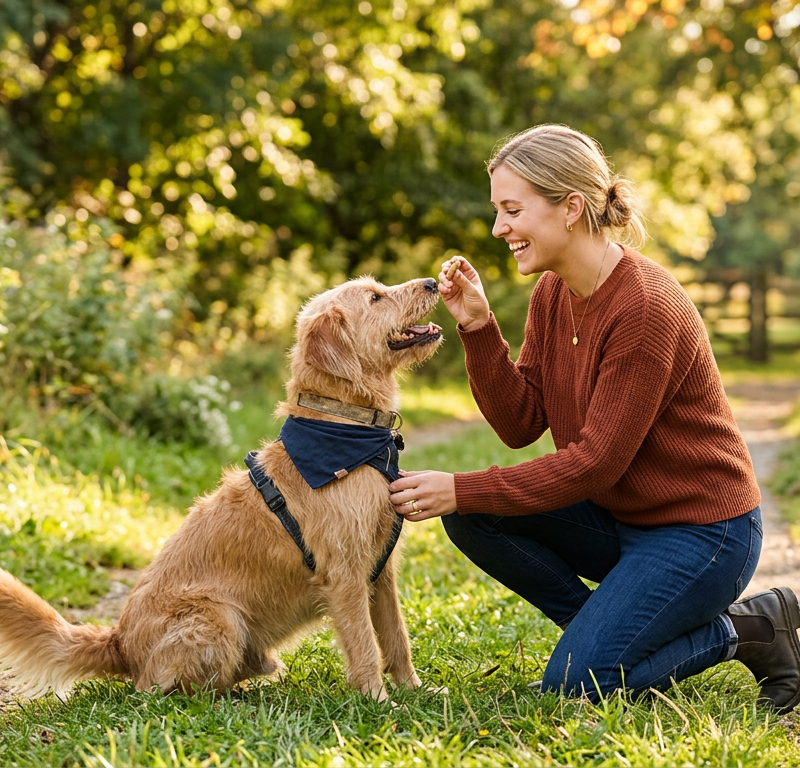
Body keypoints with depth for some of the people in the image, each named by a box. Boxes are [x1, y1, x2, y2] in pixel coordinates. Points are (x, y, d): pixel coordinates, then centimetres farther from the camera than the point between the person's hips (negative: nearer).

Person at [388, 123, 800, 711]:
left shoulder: (646, 308, -25)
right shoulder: (552, 294, 1)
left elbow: (596, 461, -24)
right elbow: (520, 425, -2)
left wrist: (461, 490, -24)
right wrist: (479, 328, -14)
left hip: (701, 529, -8)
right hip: (618, 516, 8)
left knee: (573, 688, -16)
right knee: (470, 516, -10)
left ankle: (742, 630, 3)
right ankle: (608, 627, 4)